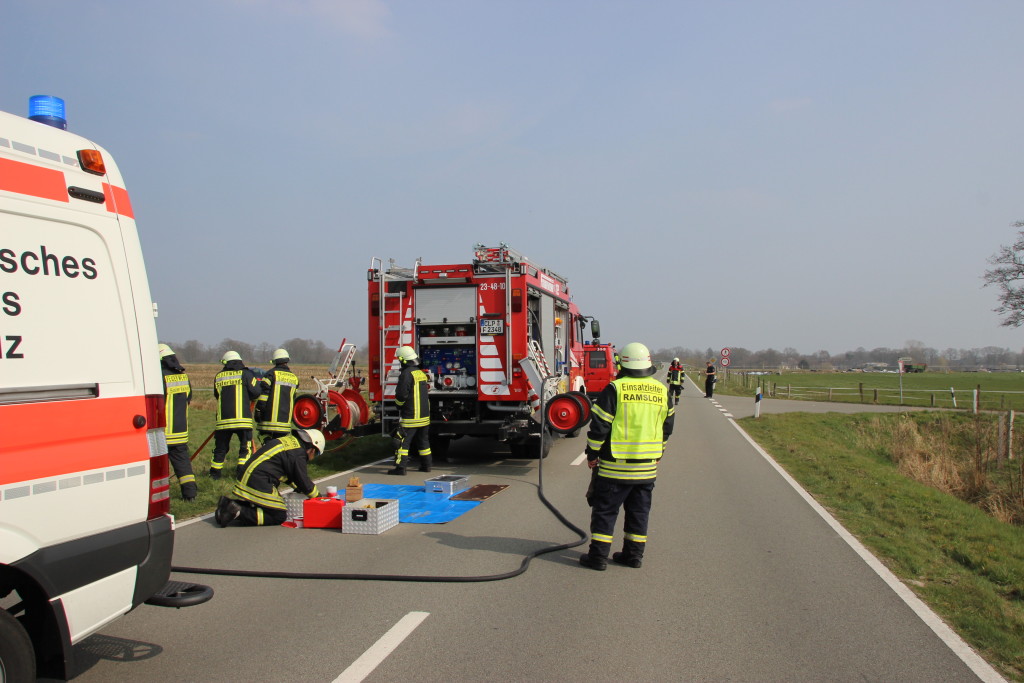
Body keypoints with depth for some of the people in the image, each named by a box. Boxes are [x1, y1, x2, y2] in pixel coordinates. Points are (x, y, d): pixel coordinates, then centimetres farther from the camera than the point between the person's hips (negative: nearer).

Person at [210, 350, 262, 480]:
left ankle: (214, 474, 19)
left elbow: (217, 396, 21)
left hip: (223, 419, 4)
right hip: (242, 419, -4)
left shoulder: (218, 376, 12)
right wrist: (257, 382, 14)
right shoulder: (245, 373, 0)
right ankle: (243, 473, -4)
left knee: (220, 448, 14)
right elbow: (255, 393, -6)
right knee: (245, 447, 4)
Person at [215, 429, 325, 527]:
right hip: (259, 484, -10)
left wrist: (298, 488, 33)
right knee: (280, 516, -6)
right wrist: (317, 495, 10)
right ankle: (238, 512, -16)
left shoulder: (289, 440, 18)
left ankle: (229, 503, 8)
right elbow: (304, 481, -7)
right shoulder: (298, 454, -12)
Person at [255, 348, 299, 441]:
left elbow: (263, 392, -9)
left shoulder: (272, 373, -4)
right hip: (285, 419, 5)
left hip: (270, 418, -5)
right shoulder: (294, 378, 14)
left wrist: (258, 410, -5)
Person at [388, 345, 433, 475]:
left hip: (411, 416, -8)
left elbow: (401, 395, -17)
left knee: (403, 440, -4)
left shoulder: (407, 374, -15)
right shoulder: (422, 373, 12)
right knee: (423, 440, 16)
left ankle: (400, 467, -6)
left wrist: (399, 406, 2)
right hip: (424, 415, 8)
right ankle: (426, 465, 21)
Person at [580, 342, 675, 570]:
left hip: (616, 465, -4)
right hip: (647, 466, 5)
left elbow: (599, 425, -11)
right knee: (639, 511, 15)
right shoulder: (662, 392, 4)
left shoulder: (615, 389, -12)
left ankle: (598, 556, 7)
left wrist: (592, 454, 0)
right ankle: (634, 554, 21)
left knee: (605, 510, 4)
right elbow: (667, 426, 14)